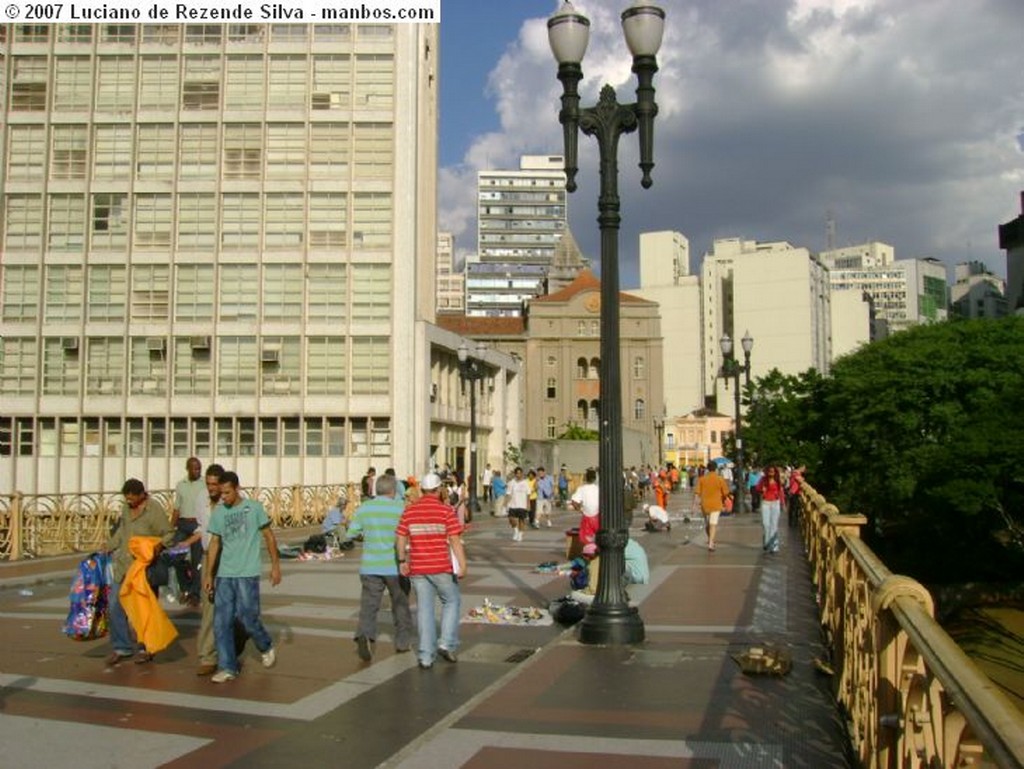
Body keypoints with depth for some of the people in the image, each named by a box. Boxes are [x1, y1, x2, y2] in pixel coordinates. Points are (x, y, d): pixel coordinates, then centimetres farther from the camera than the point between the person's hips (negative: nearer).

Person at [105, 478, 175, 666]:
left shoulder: (154, 510, -13)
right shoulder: (126, 508, 8)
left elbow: (169, 534, -11)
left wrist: (159, 545, -28)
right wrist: (108, 548, 22)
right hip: (122, 565, 7)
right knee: (115, 607, 5)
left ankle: (145, 648, 16)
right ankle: (121, 647, 18)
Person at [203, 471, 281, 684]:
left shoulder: (254, 507, -4)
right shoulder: (217, 512, 5)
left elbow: (268, 536, 2)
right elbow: (214, 544, 11)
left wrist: (275, 565, 0)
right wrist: (208, 574, 7)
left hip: (247, 574, -4)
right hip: (224, 575, 4)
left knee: (248, 618, -3)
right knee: (221, 623, 0)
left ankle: (266, 648, 26)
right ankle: (227, 668, 9)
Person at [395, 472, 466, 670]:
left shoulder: (409, 511, 3)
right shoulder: (446, 511, -7)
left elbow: (400, 539, 6)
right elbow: (455, 540, -12)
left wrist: (402, 561, 17)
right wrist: (462, 565, -10)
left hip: (417, 568, 3)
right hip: (441, 567, -3)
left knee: (424, 609, 9)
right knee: (451, 601, 16)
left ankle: (426, 656, 9)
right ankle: (447, 644, 5)